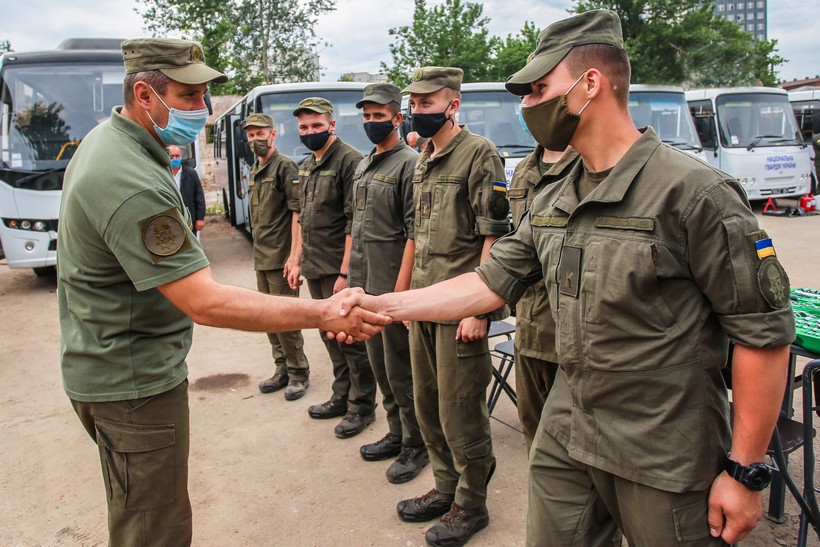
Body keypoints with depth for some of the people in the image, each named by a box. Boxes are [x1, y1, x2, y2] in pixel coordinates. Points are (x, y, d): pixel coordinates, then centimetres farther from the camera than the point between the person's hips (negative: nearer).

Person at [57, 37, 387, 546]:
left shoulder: (105, 139, 4)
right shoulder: (134, 185, -31)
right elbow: (206, 302, -35)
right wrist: (323, 313, -35)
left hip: (105, 364, 11)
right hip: (133, 382, -11)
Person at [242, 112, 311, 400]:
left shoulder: (285, 166, -9)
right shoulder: (254, 172, 16)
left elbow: (297, 212, -16)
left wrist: (294, 255, -22)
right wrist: (258, 251, 16)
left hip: (280, 258, -8)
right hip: (261, 258, 8)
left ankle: (299, 373, 10)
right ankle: (283, 369, 25)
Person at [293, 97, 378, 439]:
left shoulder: (349, 161, -12)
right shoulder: (307, 167, 14)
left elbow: (354, 222, -18)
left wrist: (345, 272, -21)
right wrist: (299, 262, 17)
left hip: (339, 270, -8)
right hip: (315, 269, 9)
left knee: (351, 338, 1)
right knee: (331, 337, 17)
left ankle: (362, 407, 15)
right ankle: (342, 398, 30)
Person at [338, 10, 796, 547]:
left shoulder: (695, 191, -17)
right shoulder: (553, 203, 6)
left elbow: (765, 333, -15)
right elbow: (491, 282, 6)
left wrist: (745, 472, -13)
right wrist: (385, 305, -2)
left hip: (664, 460, -6)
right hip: (566, 437, 6)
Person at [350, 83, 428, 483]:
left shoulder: (409, 164, -10)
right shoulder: (362, 167, 15)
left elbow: (414, 232, -15)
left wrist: (401, 286, -19)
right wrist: (347, 272, 16)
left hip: (392, 285, -8)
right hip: (364, 284, 8)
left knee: (401, 370, 1)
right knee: (379, 365, 16)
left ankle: (416, 444, 17)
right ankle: (396, 434, 31)